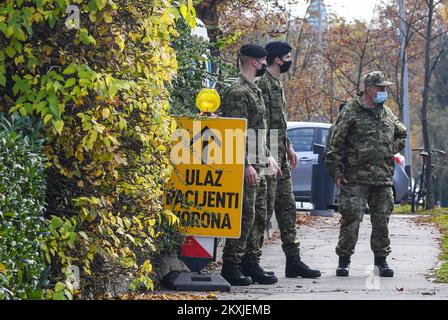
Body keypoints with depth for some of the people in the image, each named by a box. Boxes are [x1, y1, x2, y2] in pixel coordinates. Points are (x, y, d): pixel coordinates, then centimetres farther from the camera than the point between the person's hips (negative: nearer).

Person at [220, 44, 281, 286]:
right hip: (246, 166, -10)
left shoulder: (253, 90, 19)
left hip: (258, 165, 10)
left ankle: (251, 263, 16)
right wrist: (246, 165, -23)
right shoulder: (238, 92, -14)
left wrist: (268, 157, 22)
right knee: (245, 216, -9)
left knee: (259, 216, 11)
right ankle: (231, 265, -4)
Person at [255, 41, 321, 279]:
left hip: (280, 154, 10)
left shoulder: (276, 84, 18)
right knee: (265, 208, -8)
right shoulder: (263, 84, -14)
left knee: (287, 207, 10)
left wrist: (288, 147, 19)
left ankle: (293, 260, 14)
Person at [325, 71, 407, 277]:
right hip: (355, 179, -5)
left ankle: (381, 260, 18)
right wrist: (336, 173, -9)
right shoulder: (350, 112, -3)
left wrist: (392, 149, 14)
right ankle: (344, 260, 3)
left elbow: (401, 134, 33)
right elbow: (335, 144, -5)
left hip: (383, 179, 5)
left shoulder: (388, 114, 14)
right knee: (351, 218, -7)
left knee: (381, 221, 7)